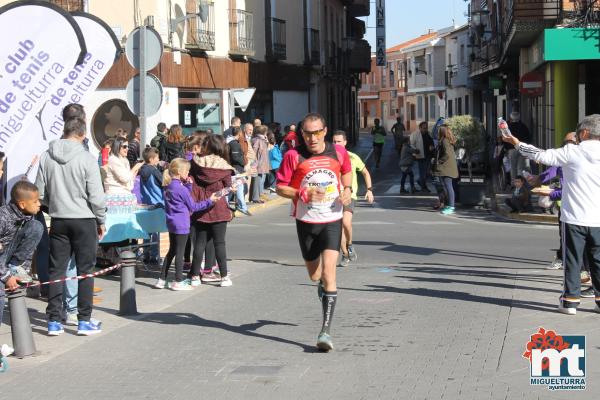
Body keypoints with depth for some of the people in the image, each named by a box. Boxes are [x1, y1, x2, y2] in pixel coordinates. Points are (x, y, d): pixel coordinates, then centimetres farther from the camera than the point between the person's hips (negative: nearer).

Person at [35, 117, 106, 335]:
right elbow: (96, 196, -11)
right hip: (84, 220, -3)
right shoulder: (86, 159, -12)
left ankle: (54, 321, 11)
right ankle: (84, 321, 8)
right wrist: (101, 221, 3)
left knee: (56, 270, 9)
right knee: (85, 270, 5)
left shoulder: (46, 157, -1)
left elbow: (40, 193, 3)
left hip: (58, 220, 3)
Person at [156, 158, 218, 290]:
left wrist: (188, 184, 4)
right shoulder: (181, 189, -18)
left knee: (172, 251, 17)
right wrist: (210, 201, -9)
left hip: (171, 223, 8)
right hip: (181, 224, -8)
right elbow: (193, 206, -11)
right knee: (180, 252, 0)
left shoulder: (169, 186, 7)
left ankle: (162, 279, 18)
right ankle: (178, 282, 6)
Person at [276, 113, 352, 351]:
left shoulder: (338, 152, -2)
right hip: (305, 222, 1)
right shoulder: (293, 156, -9)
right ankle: (323, 285, 56)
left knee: (328, 273, -15)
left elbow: (347, 171, 20)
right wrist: (304, 193, -21)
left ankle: (326, 331, -15)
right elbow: (280, 188, -4)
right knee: (314, 275, 15)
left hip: (332, 220, -1)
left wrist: (347, 189, 0)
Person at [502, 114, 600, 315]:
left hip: (574, 218, -3)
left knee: (572, 260, 7)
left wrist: (516, 143, 10)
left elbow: (541, 155, -3)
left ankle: (570, 299, 9)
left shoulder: (571, 152, -9)